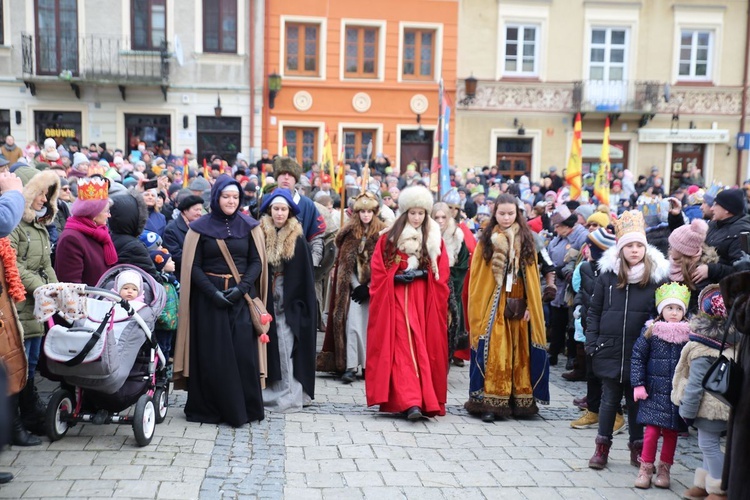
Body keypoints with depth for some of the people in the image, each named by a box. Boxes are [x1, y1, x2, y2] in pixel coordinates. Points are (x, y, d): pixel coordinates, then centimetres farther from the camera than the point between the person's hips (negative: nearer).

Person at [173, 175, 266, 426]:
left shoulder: (248, 226, 8)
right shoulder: (200, 227, 3)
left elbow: (257, 261, 4)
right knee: (212, 355, -1)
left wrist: (242, 287, -11)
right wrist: (213, 292, -13)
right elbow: (193, 266, 0)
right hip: (209, 297, -1)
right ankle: (210, 408, 8)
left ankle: (244, 408, 5)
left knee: (243, 352, -4)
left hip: (242, 297, 1)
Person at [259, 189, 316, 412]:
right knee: (270, 344, 6)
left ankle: (290, 394, 4)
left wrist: (301, 302, -4)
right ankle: (271, 390, 16)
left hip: (289, 302, -1)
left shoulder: (297, 239, -1)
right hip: (266, 300, 2)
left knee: (287, 347, -3)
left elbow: (304, 274, 0)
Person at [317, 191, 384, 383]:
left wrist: (368, 286, -8)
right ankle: (350, 367, -5)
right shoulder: (349, 232, 7)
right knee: (353, 326, -5)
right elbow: (344, 262, 7)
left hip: (373, 288, -1)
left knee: (370, 326, 2)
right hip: (353, 286, 1)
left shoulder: (381, 232, 0)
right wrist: (356, 286, -1)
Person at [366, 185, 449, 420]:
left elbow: (442, 275, 6)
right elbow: (378, 272, 2)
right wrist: (397, 277, -12)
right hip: (397, 301, -2)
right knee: (404, 347, -9)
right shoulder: (389, 238, 3)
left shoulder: (435, 240, 8)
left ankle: (428, 399, 12)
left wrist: (421, 274, -10)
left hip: (425, 302, 2)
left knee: (426, 347, 2)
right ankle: (411, 402, -15)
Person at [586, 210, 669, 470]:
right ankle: (602, 447, 23)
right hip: (610, 350, 1)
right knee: (610, 399, 10)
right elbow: (594, 311, 6)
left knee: (636, 400, 11)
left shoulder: (658, 275, -3)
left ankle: (637, 448, 26)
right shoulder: (607, 274, 1)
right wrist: (591, 342, 0)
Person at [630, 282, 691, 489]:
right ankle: (646, 468, 12)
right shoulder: (652, 332, -3)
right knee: (652, 430, -3)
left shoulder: (689, 334, 0)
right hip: (655, 392, -1)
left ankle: (664, 469, 24)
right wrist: (638, 384, -4)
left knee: (671, 432, 9)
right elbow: (637, 356, 1)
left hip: (678, 394, 1)